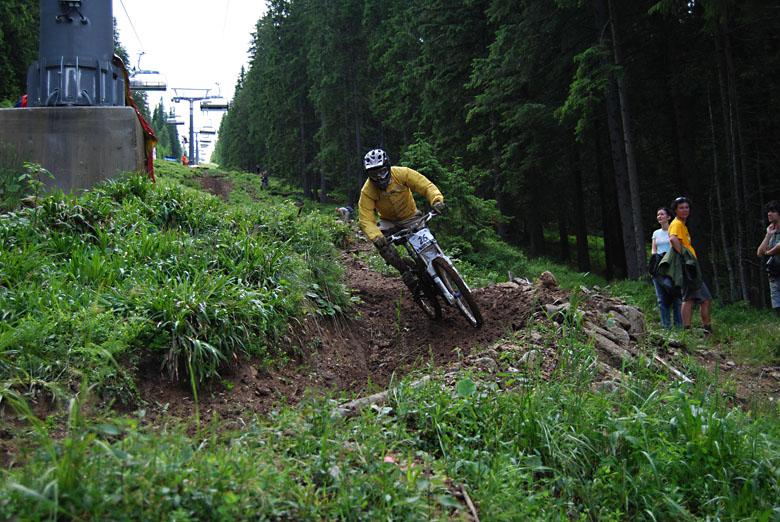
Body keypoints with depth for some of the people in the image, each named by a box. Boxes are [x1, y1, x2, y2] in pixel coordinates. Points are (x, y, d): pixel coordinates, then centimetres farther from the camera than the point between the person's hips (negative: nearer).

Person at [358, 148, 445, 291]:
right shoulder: (366, 192, -20)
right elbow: (366, 219, -25)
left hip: (410, 217, 0)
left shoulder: (402, 173, -21)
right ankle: (406, 272, -11)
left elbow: (426, 186, -23)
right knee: (383, 245, -28)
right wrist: (376, 237, -45)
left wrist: (437, 200, -44)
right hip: (389, 221, 0)